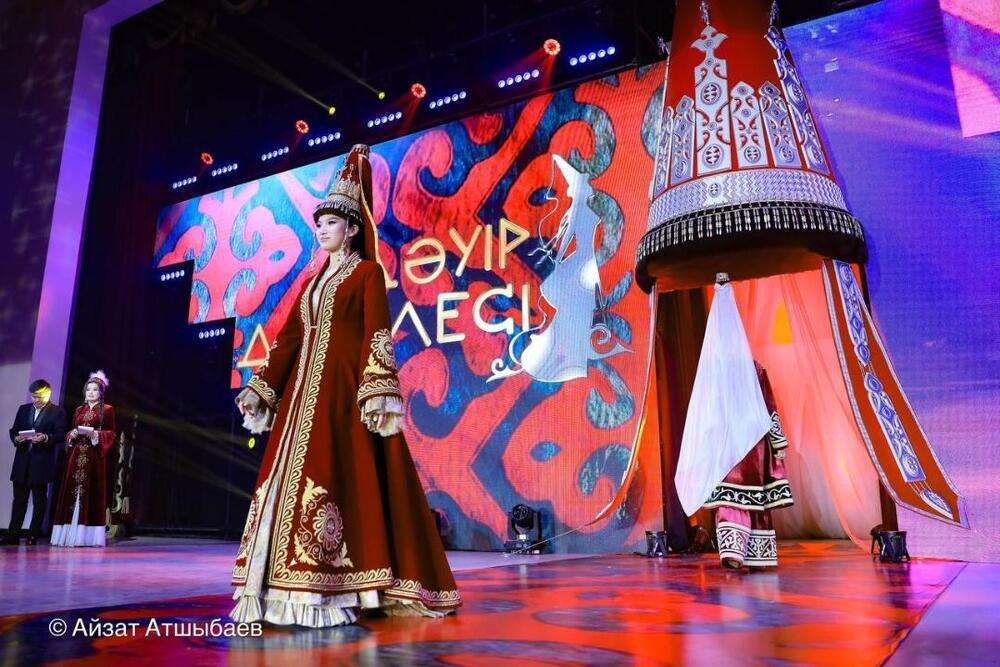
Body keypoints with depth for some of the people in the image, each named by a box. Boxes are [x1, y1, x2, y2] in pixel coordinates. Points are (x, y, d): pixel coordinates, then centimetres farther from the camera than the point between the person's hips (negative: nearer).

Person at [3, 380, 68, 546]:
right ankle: (13, 535, 9)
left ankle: (33, 535, 6)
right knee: (19, 499, 6)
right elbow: (13, 430, 15)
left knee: (39, 500, 1)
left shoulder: (58, 412, 2)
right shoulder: (23, 409, 16)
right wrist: (16, 438, -7)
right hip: (22, 462, 4)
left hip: (42, 462, -4)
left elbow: (60, 435, -5)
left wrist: (45, 438, -23)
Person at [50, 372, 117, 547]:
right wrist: (72, 434, -4)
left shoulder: (107, 410, 4)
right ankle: (69, 534, 1)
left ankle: (89, 536, -4)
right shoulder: (79, 410, 18)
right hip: (77, 455, 4)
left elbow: (112, 434, 0)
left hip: (95, 456, -4)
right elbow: (70, 432, 18)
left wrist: (95, 434, -15)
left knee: (92, 493, -6)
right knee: (72, 491, -1)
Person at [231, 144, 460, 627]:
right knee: (294, 477, 4)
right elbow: (289, 337, 18)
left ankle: (329, 593, -7)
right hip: (305, 389, 8)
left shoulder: (368, 272, -1)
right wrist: (261, 388, 13)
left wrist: (377, 393, -22)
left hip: (345, 389, -8)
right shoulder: (314, 279, 21)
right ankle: (300, 589, 10)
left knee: (333, 481, -13)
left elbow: (376, 335, -12)